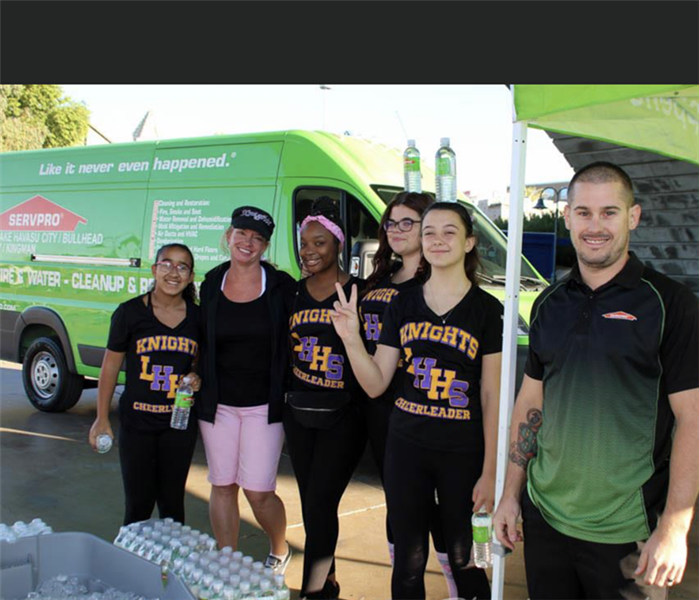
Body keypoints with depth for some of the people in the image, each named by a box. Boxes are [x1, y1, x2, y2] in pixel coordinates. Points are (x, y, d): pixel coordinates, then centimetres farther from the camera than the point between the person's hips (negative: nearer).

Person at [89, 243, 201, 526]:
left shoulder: (198, 317, 0)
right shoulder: (129, 312, -7)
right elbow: (111, 365, -1)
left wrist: (195, 377, -8)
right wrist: (102, 418, -1)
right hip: (137, 422, -2)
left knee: (172, 501, 14)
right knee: (138, 503, 5)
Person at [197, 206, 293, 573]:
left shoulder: (280, 286, -5)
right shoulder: (211, 284, 4)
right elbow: (202, 342, 12)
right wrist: (196, 378, 2)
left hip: (264, 404, -3)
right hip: (217, 402, 3)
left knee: (258, 491, -2)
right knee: (222, 486, 10)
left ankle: (279, 550, 27)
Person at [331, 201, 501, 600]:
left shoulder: (487, 309, -5)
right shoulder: (403, 304, 4)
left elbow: (492, 397, -4)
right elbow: (376, 385, 3)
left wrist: (490, 472, -7)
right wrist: (352, 339, -13)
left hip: (463, 452, -3)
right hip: (405, 447, 3)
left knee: (464, 561, 10)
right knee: (408, 561, 13)